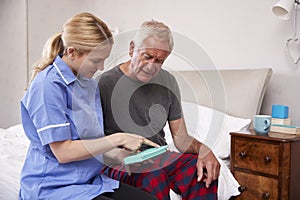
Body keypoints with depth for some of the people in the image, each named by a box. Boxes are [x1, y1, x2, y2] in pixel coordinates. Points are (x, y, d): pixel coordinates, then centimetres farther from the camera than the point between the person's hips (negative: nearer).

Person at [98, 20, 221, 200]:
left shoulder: (167, 82, 8)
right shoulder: (106, 83, -7)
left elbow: (181, 138, 7)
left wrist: (202, 149, -14)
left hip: (160, 157, 5)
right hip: (118, 163, -4)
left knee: (206, 170, -22)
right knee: (154, 177, -36)